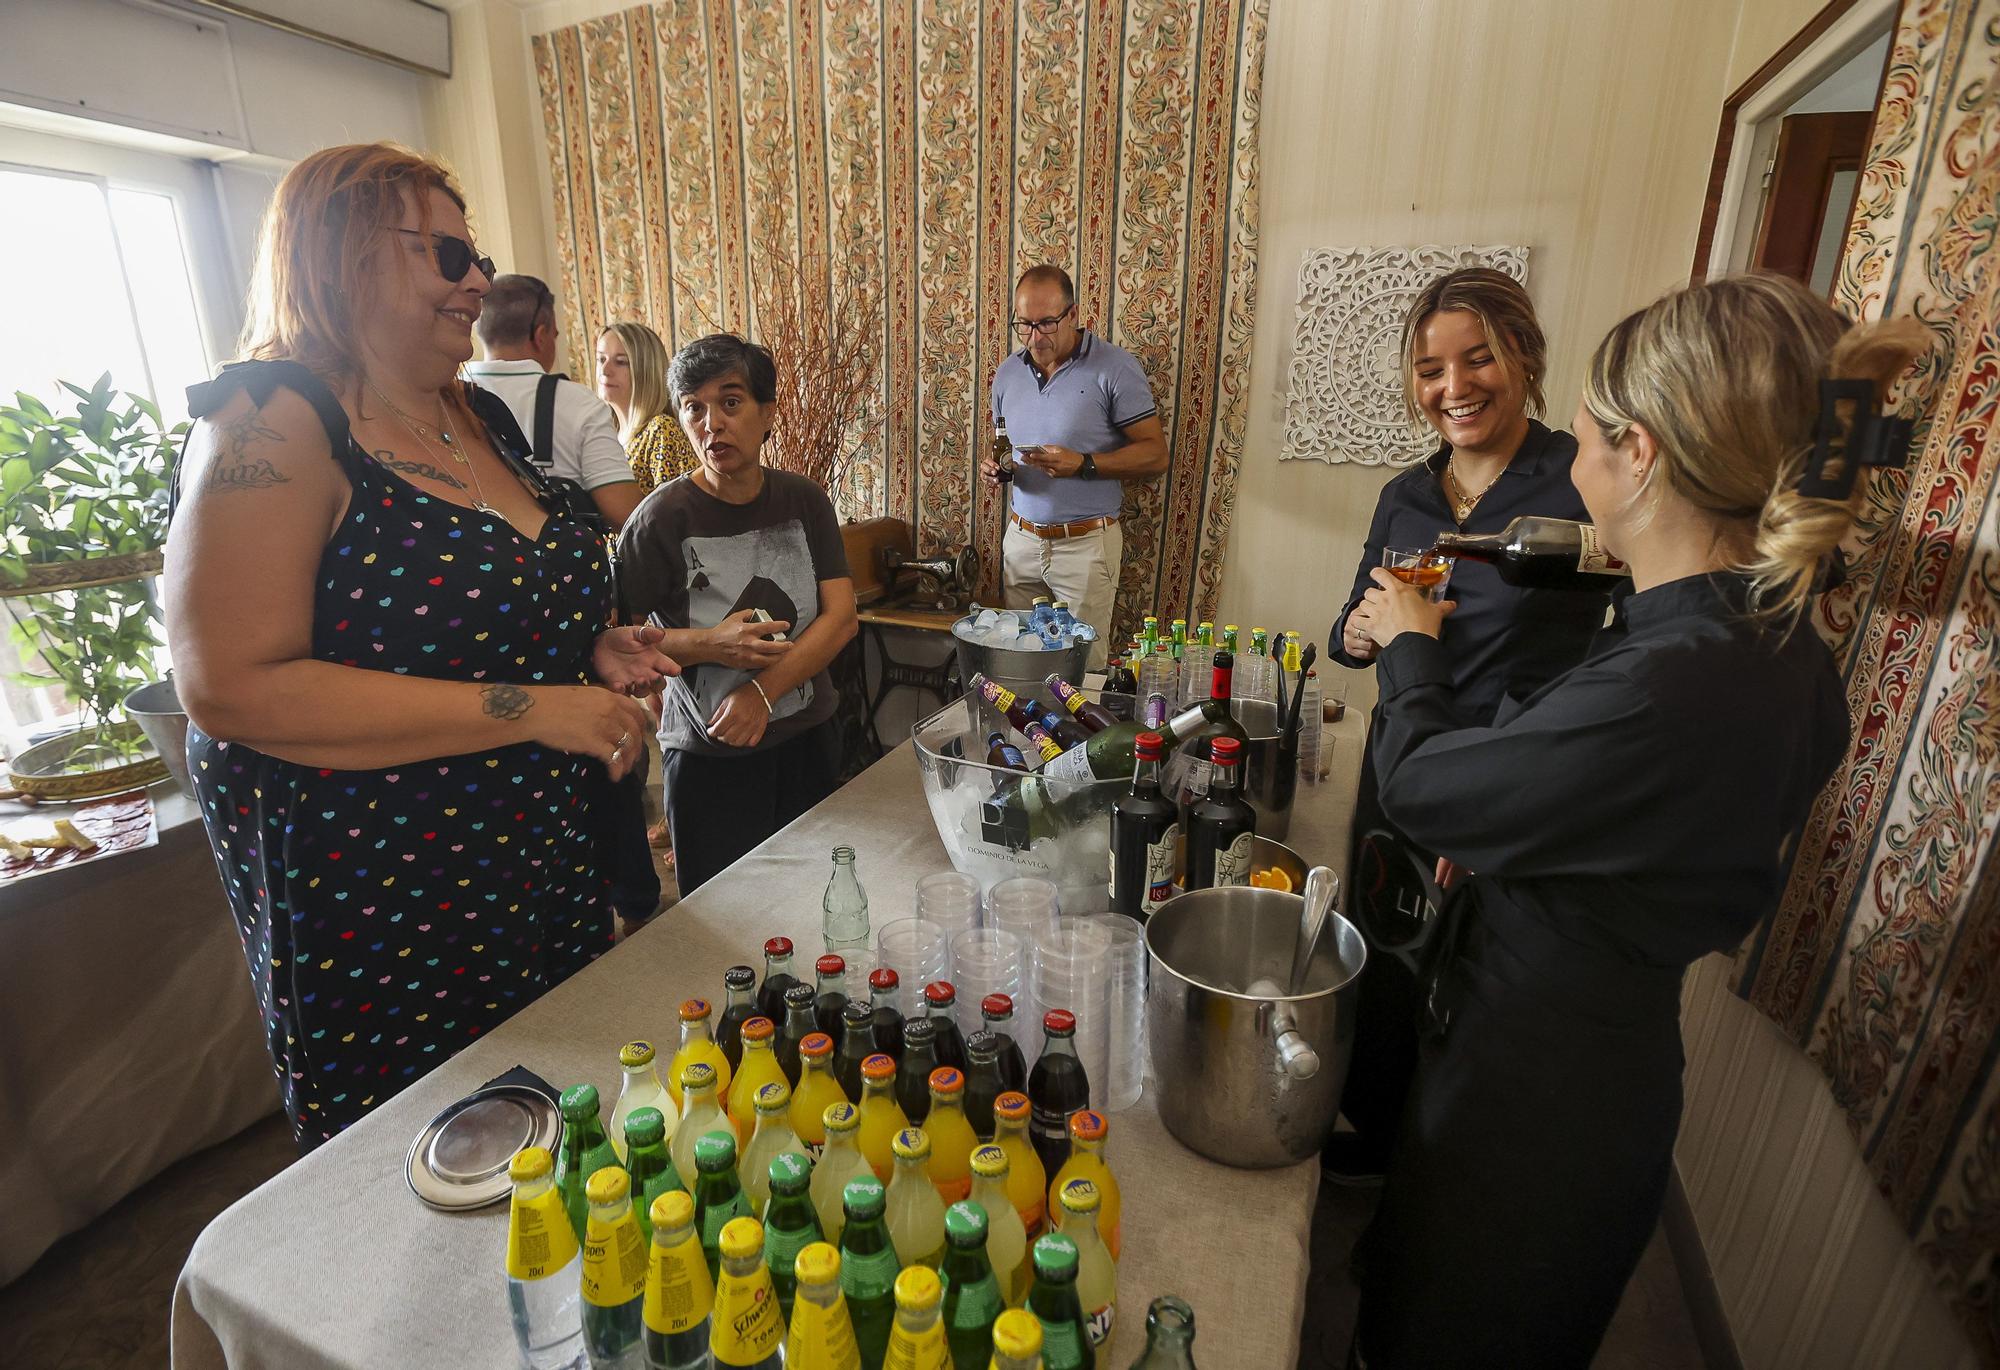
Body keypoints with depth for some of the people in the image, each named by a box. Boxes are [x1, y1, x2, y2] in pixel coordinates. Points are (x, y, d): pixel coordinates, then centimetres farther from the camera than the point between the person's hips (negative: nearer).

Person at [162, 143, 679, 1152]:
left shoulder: (483, 418, 9)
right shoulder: (272, 421, -15)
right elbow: (231, 687, -23)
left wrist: (592, 650, 2)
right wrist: (531, 708, -26)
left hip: (545, 874, 7)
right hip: (377, 913, -7)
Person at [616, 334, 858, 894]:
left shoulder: (804, 501, -1)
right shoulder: (663, 517, -13)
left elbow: (842, 616, -7)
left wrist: (763, 690, -19)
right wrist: (707, 645, -25)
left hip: (809, 738, 4)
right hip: (709, 758, -3)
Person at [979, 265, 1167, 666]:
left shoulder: (1115, 369, -9)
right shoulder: (1008, 372, 9)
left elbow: (1155, 456, -11)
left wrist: (1082, 464, -23)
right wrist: (991, 463, -2)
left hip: (1086, 543, -5)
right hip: (1020, 539, 5)